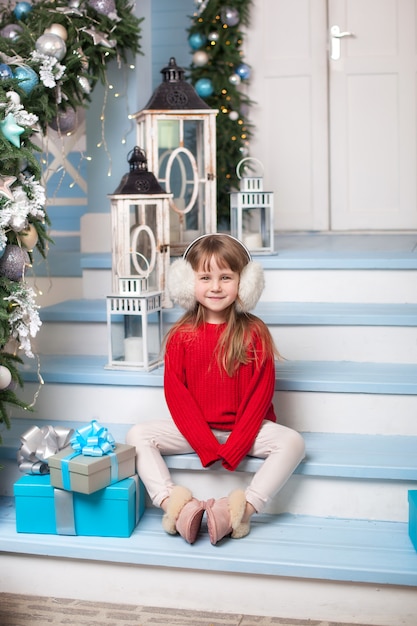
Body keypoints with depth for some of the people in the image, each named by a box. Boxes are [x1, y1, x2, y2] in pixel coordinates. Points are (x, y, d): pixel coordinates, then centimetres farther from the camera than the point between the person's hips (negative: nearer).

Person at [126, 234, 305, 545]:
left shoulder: (254, 332, -6)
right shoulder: (181, 336, -2)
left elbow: (260, 394, -9)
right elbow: (176, 394, -7)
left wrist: (234, 448, -18)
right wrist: (207, 447, -17)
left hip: (244, 427, -1)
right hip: (193, 429, 2)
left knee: (292, 442, -26)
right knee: (138, 435, -17)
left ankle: (244, 508, -31)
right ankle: (173, 504, -27)